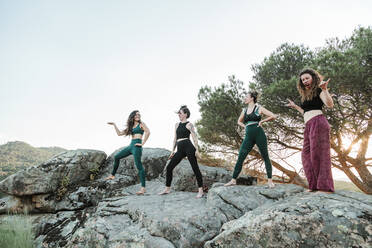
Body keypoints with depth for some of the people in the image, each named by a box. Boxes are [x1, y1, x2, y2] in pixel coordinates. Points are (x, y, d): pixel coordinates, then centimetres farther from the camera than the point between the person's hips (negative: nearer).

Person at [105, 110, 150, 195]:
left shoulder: (141, 124, 1)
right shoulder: (130, 126, 19)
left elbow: (148, 132, -17)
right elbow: (119, 133, 22)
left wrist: (143, 143, -17)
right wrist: (114, 125, 23)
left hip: (137, 146, -8)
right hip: (130, 146, 8)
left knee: (139, 166, -12)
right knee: (116, 157, 16)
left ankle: (143, 188, -12)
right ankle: (112, 175, 34)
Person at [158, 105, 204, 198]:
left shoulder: (189, 124, 0)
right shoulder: (177, 125, 19)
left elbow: (195, 138, -4)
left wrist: (196, 150, -12)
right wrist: (173, 151, 18)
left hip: (188, 147, -7)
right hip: (180, 149, 7)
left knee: (195, 168, -4)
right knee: (169, 167, 4)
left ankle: (200, 190, 3)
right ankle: (167, 189, 15)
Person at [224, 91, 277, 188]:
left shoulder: (259, 108, 2)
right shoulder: (244, 110, 16)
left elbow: (273, 116, -1)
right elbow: (239, 121, 31)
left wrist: (262, 121, -3)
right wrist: (245, 126, 13)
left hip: (259, 134, -4)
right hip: (248, 136, 5)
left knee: (265, 157, 1)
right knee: (240, 158, -1)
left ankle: (270, 180, 8)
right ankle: (233, 180, 3)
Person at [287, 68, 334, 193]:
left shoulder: (318, 90, 4)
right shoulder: (305, 95, 27)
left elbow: (330, 104, -12)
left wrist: (324, 90, -25)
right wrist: (295, 106, 35)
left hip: (318, 122, -9)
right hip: (308, 127, 9)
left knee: (318, 153, -13)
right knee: (306, 154, 2)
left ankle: (325, 187, -10)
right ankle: (314, 186, 4)